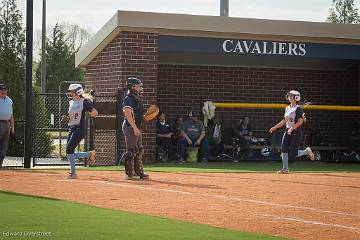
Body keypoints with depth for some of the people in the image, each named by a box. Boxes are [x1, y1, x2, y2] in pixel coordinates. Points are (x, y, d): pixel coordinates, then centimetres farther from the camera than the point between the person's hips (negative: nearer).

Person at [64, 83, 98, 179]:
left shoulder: (84, 102, -7)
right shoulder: (71, 103, 15)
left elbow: (95, 113, -7)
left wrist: (91, 114, -26)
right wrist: (67, 118, 6)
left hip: (79, 129, -8)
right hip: (71, 128, 8)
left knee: (69, 149, -16)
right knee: (70, 153, 3)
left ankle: (73, 173, -9)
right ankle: (89, 154, 20)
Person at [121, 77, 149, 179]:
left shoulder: (137, 99, 18)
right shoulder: (129, 99, -13)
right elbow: (128, 114, -22)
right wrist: (135, 127, -26)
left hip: (136, 127, 11)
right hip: (131, 127, -11)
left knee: (139, 150, 14)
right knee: (131, 151, -7)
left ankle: (139, 172, 21)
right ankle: (130, 173, -4)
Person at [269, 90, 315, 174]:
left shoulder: (298, 108, -10)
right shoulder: (287, 108, 14)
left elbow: (300, 121, -19)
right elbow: (284, 121, 22)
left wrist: (292, 128, -27)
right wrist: (275, 128, 19)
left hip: (296, 132, -7)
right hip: (287, 131, 7)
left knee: (293, 154, -9)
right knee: (284, 149, -6)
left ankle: (307, 151, 18)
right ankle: (285, 169, -2)